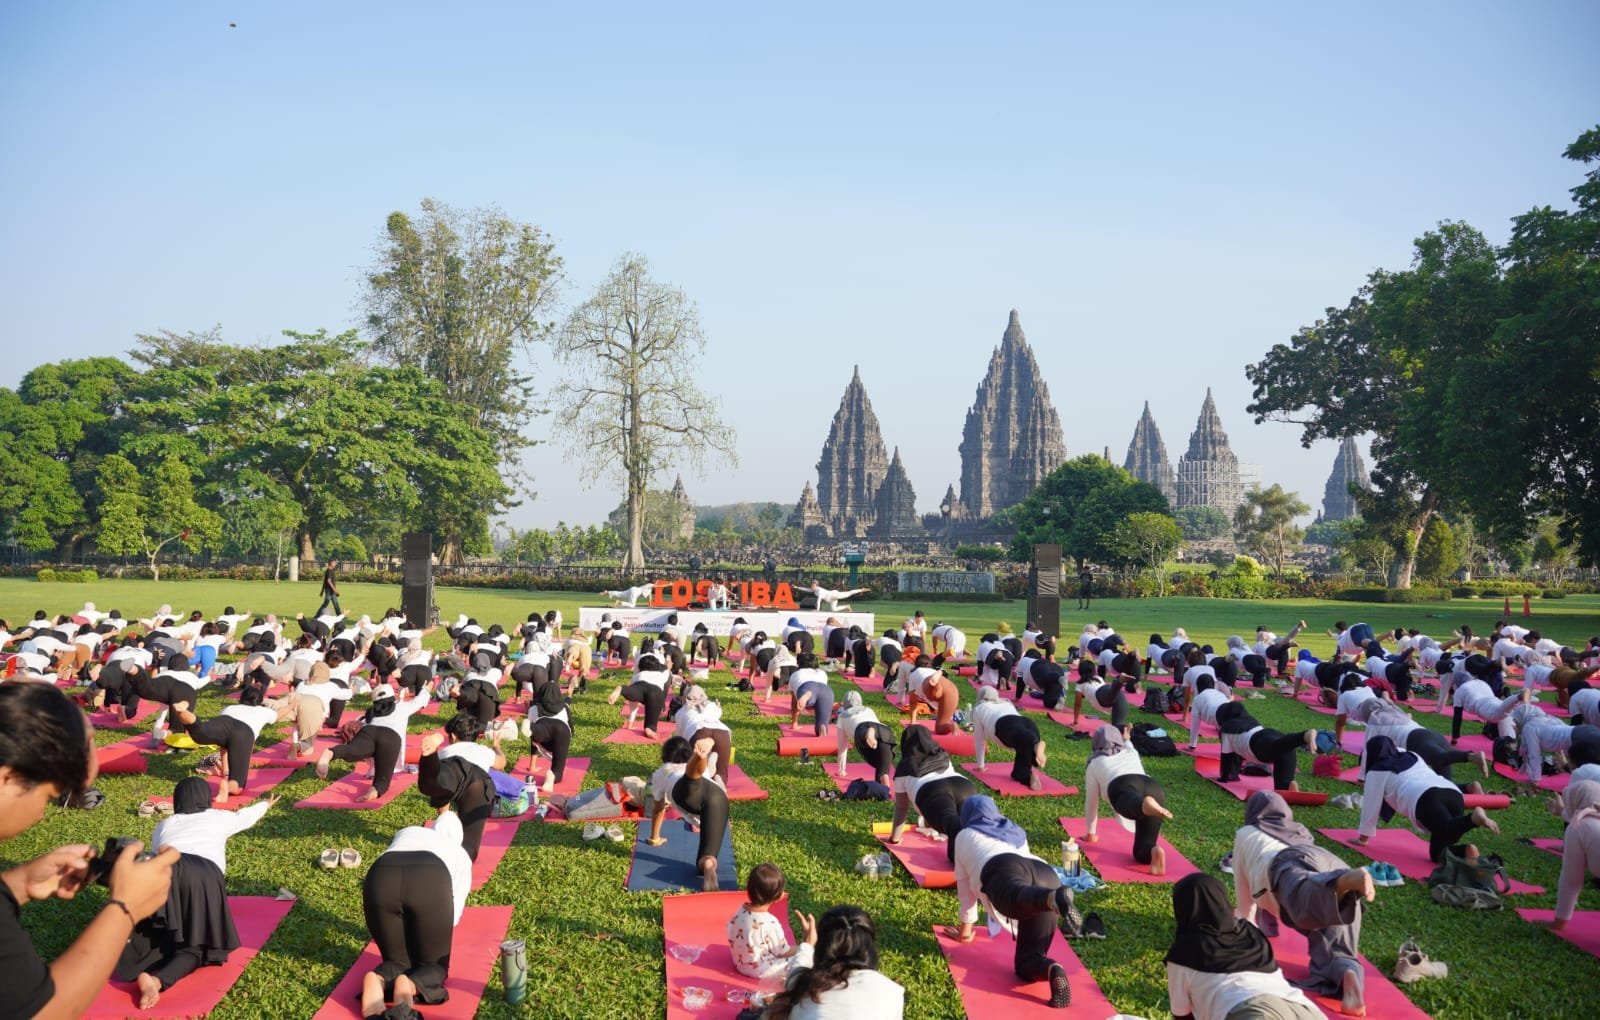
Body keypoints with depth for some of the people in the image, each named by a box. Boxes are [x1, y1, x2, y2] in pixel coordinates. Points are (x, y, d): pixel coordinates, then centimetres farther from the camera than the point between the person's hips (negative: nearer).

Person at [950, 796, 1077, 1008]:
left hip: (1005, 871, -4)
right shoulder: (1016, 833, 46)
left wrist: (967, 926, 56)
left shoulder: (965, 835, 37)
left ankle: (1055, 898, -71)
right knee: (1025, 962, 1)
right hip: (1046, 875, 4)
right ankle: (1052, 971, -33)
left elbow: (964, 884, 42)